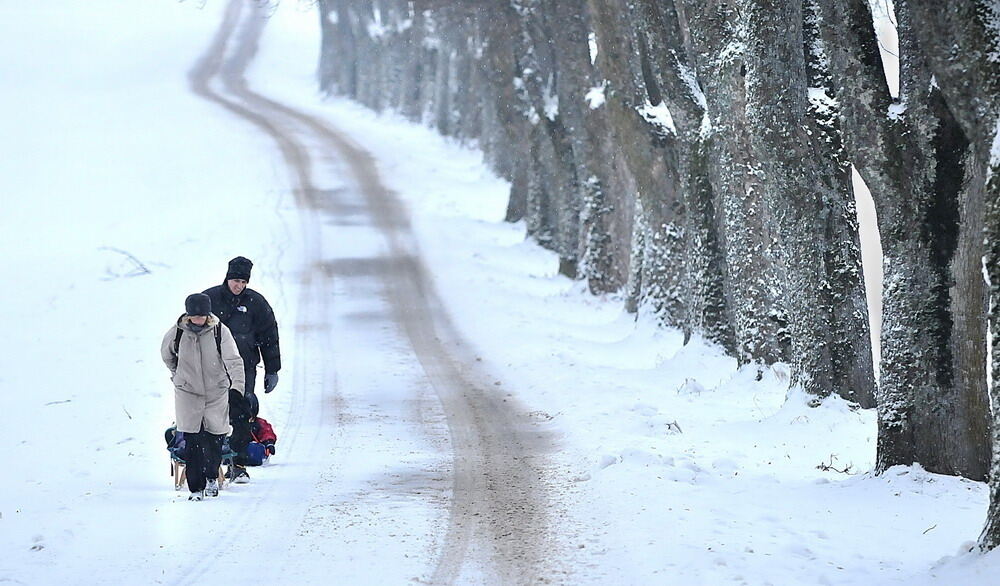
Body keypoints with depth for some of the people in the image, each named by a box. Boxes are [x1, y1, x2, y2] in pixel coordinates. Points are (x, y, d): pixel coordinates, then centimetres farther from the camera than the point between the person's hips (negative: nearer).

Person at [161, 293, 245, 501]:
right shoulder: (176, 333, -8)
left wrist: (237, 386, -31)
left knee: (215, 438, 7)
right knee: (192, 442, -6)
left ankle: (212, 477, 33)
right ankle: (196, 488, 1)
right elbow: (166, 355, 13)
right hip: (188, 393, 0)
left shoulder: (219, 331, -12)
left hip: (216, 392, 0)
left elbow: (233, 360, -17)